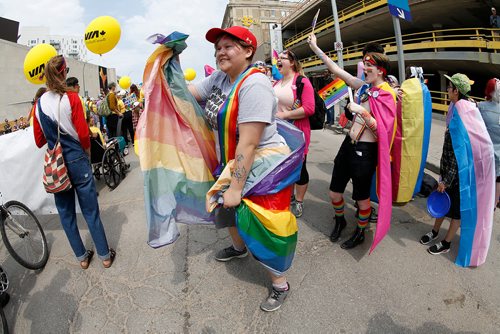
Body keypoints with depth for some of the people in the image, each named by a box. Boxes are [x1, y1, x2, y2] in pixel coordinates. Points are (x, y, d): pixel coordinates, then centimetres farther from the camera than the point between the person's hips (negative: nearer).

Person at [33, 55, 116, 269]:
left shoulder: (39, 104, 2)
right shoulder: (71, 98, -10)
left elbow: (39, 141, 6)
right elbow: (83, 133, -11)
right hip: (77, 161, -4)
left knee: (66, 213, 15)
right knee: (90, 211, 6)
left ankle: (82, 257, 26)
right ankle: (105, 255, 17)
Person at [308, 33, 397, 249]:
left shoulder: (387, 95, -8)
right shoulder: (364, 86, 7)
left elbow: (381, 129, -15)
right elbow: (337, 70, 7)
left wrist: (362, 111, -25)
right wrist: (316, 48, 7)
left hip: (365, 151, -6)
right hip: (349, 143, 6)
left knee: (361, 197, 10)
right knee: (334, 192, 14)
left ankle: (360, 233, 34)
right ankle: (340, 221, 43)